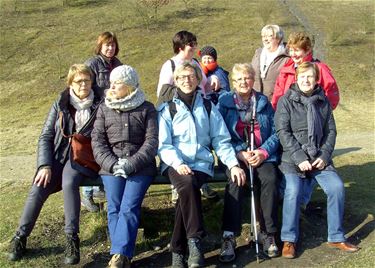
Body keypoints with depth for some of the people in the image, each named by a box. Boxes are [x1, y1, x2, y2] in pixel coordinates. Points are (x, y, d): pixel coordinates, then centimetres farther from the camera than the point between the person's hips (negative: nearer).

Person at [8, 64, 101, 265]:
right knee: (38, 189, -22)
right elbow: (45, 137, 4)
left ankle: (72, 238, -25)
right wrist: (45, 165, -9)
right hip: (57, 155, 2)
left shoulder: (99, 106, 2)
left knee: (69, 184, -33)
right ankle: (21, 236, -3)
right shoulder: (59, 105, 6)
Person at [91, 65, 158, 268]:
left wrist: (132, 164, -16)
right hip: (111, 166, 2)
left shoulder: (147, 109, 8)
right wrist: (112, 164, -12)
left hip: (141, 166, -2)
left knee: (129, 207, -20)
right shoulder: (104, 109, 14)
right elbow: (97, 141, 6)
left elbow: (152, 141, -1)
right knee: (114, 208, -16)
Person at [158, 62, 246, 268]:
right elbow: (163, 145, 0)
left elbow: (222, 141, 11)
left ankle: (178, 250, -20)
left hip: (201, 164, 1)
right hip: (175, 164, -1)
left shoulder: (208, 108, 15)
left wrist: (233, 164, -5)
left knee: (186, 191, -31)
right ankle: (195, 240, -27)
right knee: (187, 184, -35)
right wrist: (178, 163, -19)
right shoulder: (167, 109, 9)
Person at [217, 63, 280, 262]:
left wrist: (263, 152, -10)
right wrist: (240, 153, -15)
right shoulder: (224, 102, 7)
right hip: (235, 156, -1)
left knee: (269, 179, -29)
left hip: (263, 155, 2)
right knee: (236, 181, -32)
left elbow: (275, 132, 8)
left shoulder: (264, 102, 13)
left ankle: (269, 235, -18)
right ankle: (229, 238, -30)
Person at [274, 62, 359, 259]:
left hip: (319, 158, 3)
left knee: (337, 187, -14)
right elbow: (283, 132, -7)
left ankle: (336, 237, 4)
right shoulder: (286, 101, -1)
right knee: (293, 190, -25)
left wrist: (325, 156, -4)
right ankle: (289, 240, -8)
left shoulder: (323, 102, 10)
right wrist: (300, 158, -14)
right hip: (293, 158, -3)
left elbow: (331, 131, 10)